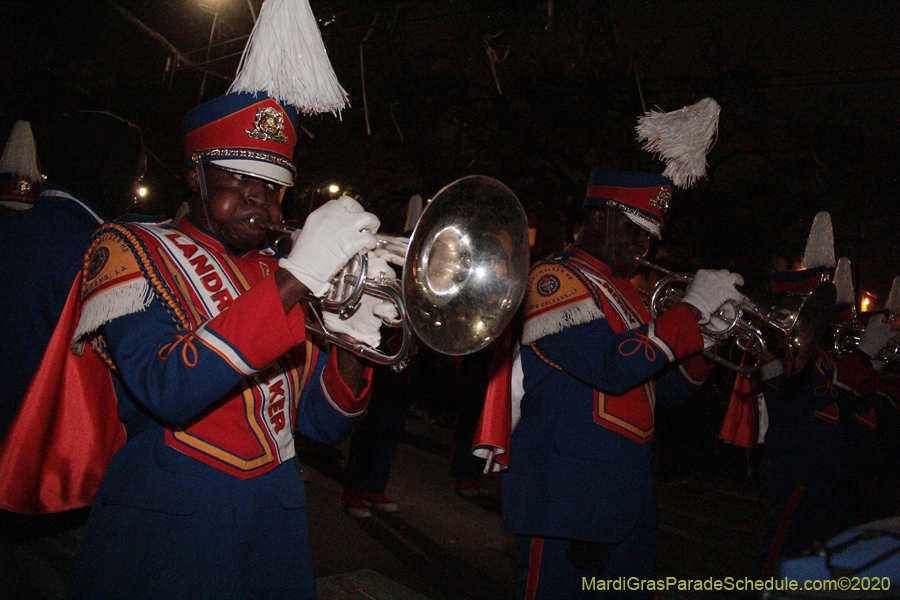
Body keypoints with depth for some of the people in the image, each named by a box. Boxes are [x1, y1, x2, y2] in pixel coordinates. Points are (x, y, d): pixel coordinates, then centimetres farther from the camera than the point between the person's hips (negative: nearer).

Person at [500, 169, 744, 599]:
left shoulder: (629, 291, 17)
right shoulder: (554, 279, -10)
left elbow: (667, 392, 17)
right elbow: (613, 367, -24)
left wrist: (707, 339, 0)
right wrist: (693, 309, -17)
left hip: (631, 498, 9)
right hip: (565, 497, -8)